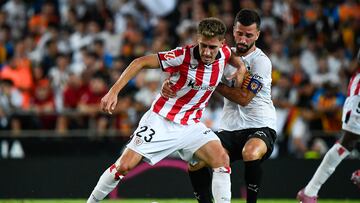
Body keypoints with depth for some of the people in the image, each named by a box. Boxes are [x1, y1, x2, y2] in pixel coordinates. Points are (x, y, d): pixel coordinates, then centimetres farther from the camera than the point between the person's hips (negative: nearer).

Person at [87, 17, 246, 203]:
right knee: (124, 165, -8)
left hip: (190, 124, 4)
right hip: (161, 120, -4)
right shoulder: (184, 55, -23)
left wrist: (240, 67, 0)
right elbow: (141, 62, -20)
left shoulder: (223, 53, -7)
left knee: (221, 160, -17)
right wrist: (114, 91, -26)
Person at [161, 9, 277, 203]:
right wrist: (169, 82, -13)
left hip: (260, 128, -6)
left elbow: (244, 97, -15)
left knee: (251, 152, -38)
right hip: (229, 129, 6)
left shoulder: (261, 61, -10)